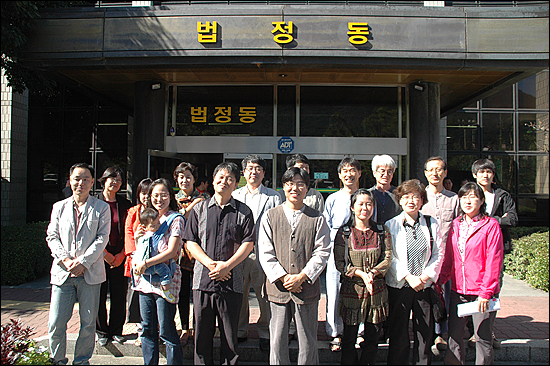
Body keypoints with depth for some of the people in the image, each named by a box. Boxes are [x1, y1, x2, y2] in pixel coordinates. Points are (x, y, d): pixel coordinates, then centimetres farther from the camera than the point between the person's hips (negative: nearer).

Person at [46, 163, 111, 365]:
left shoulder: (101, 208, 5)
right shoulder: (59, 207, 13)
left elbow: (102, 238, -3)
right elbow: (52, 237, 7)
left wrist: (83, 262, -12)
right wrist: (65, 259, -8)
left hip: (90, 273, -1)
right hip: (62, 272, 2)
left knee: (88, 322, 5)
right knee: (56, 322, 0)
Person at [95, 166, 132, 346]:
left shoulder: (125, 204, 8)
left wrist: (122, 254, -3)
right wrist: (105, 253, -8)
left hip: (119, 257, 2)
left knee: (119, 294, 5)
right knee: (99, 294, 3)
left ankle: (116, 330, 20)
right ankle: (102, 331, 19)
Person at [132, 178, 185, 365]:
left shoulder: (175, 219, -6)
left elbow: (172, 251, -16)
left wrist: (146, 263, -21)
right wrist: (137, 238, 2)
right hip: (145, 280, 7)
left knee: (166, 332, -2)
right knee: (147, 330, 13)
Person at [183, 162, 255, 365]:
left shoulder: (243, 211, 5)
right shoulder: (199, 209, 9)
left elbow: (248, 243, -2)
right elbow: (190, 242, 4)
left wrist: (227, 266, -13)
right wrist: (210, 264, -9)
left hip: (232, 282, -1)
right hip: (203, 279, 2)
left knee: (230, 333, 7)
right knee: (202, 332, 10)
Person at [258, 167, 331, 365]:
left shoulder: (317, 219, 4)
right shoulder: (270, 217, 5)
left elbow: (322, 252, -1)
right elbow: (265, 253, 1)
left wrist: (301, 277, -11)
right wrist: (283, 278, -9)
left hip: (308, 288, 0)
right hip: (277, 288, 0)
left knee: (308, 342, 9)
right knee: (277, 342, 8)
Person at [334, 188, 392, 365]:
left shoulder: (382, 231, 4)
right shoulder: (344, 232, -2)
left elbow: (388, 259, 1)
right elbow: (339, 263, -5)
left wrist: (372, 273, -16)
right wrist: (361, 274, -17)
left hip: (376, 290, 2)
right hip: (352, 290, -2)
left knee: (372, 339, 10)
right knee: (349, 339, 7)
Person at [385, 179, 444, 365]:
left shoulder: (431, 224, 7)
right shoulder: (391, 225, 1)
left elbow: (439, 254, 4)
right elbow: (389, 257, -5)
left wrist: (426, 276, -7)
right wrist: (408, 276, -14)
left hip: (425, 286, 2)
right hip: (399, 286, -2)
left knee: (425, 334, 8)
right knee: (398, 336, 5)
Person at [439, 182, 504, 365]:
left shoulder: (491, 225, -7)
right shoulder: (456, 224, 9)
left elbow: (494, 261, -9)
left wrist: (486, 293, -13)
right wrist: (441, 280, 5)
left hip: (482, 291, -4)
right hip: (458, 290, 5)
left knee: (483, 338, 5)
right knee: (454, 335, 9)